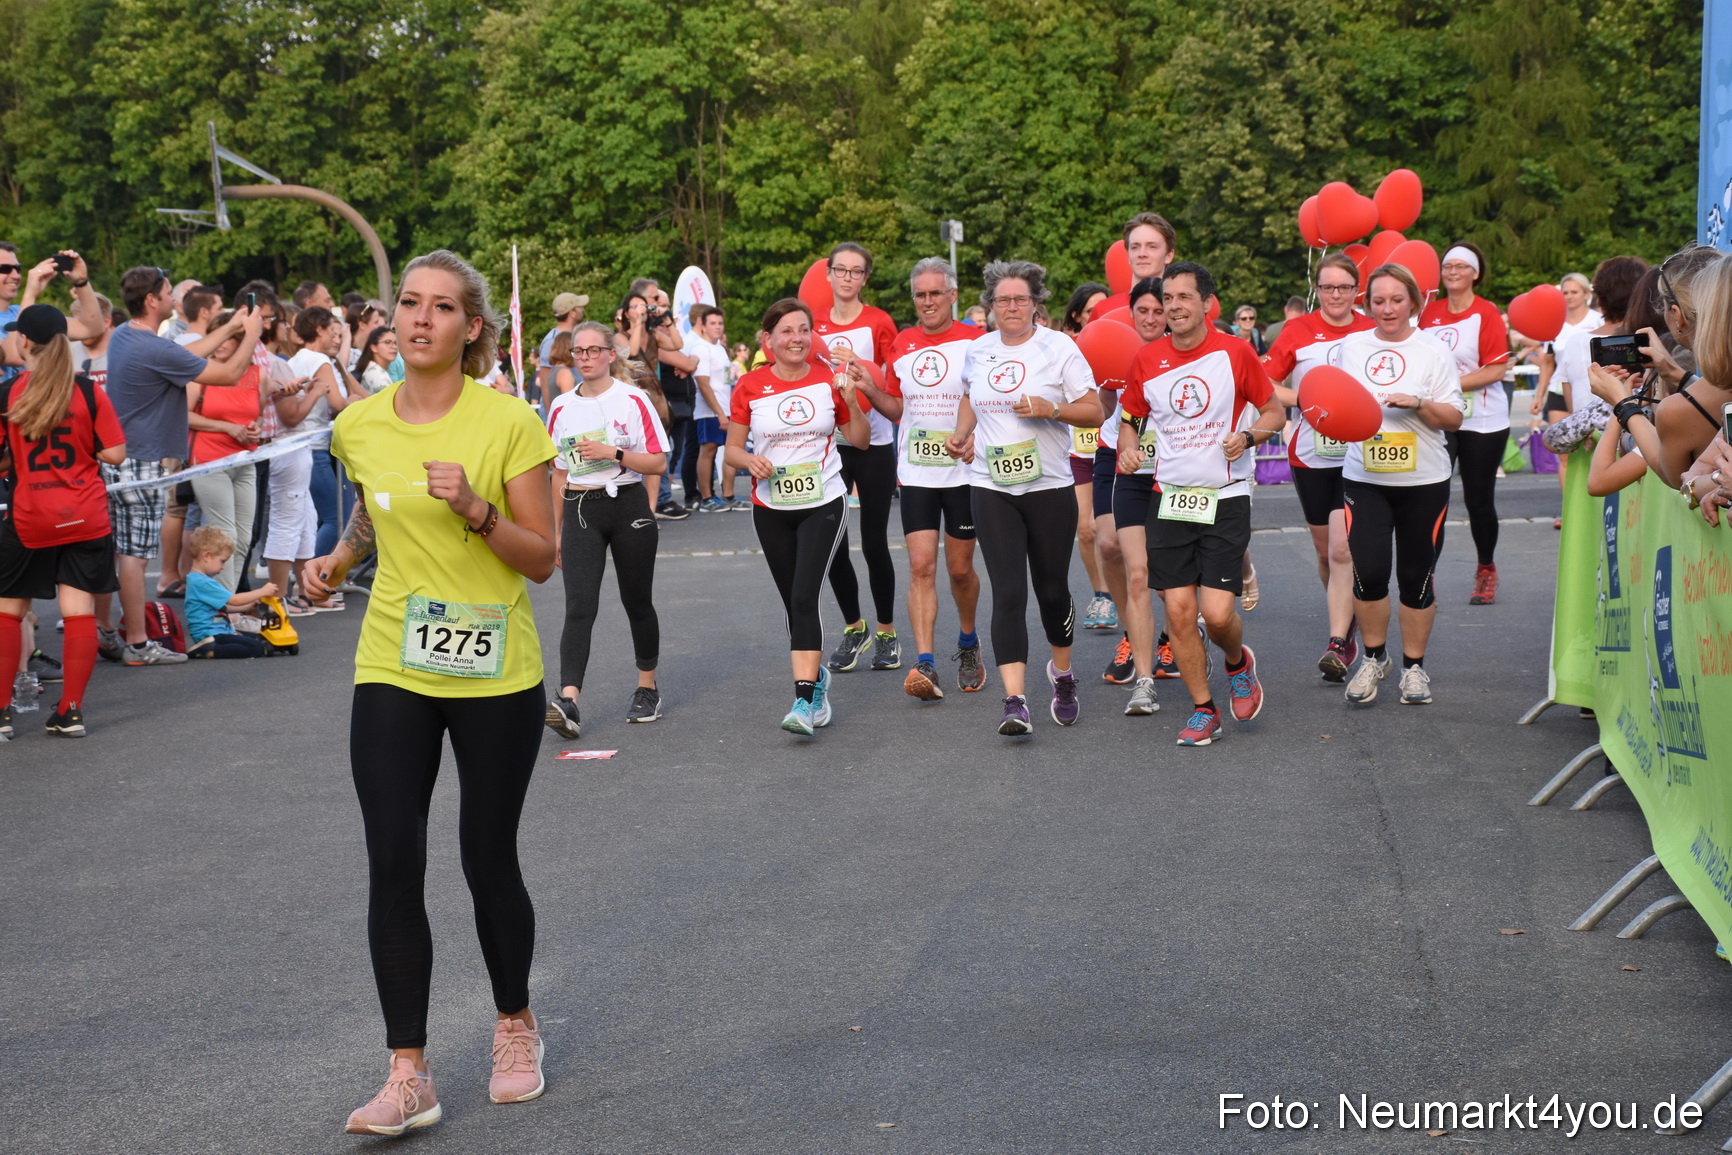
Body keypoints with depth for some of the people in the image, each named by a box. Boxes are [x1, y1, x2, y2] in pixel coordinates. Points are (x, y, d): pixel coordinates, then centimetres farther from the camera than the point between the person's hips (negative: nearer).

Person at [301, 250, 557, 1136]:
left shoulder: (508, 422, -9)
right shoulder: (359, 426, 2)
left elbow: (543, 559, -8)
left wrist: (476, 509, -24)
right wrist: (336, 560, 6)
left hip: (496, 674, -2)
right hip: (392, 671, 3)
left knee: (488, 859, 6)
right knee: (393, 865, -6)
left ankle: (515, 1026, 32)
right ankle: (408, 1073, 0)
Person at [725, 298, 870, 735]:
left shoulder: (830, 381, -1)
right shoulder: (750, 386, -2)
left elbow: (861, 440, 6)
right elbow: (731, 450, 3)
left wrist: (852, 400, -11)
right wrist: (750, 460, -19)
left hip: (823, 505, -2)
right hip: (771, 509, 2)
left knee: (804, 597, -17)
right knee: (795, 602, 10)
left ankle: (804, 700, -20)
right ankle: (817, 680, 32)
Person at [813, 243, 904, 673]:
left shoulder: (878, 322, -3)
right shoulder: (815, 327, 7)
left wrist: (857, 365, -21)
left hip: (873, 445, -3)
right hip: (829, 444, 3)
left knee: (874, 543, 0)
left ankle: (887, 633, 16)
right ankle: (853, 628, 22)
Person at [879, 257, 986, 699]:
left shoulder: (975, 341, -5)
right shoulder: (902, 344, 7)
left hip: (964, 471, -2)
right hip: (916, 473, 2)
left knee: (960, 568, 9)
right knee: (921, 566, -8)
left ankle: (968, 644, 35)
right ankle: (926, 666, -12)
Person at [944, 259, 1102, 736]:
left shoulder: (1059, 347, -4)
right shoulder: (977, 351, 8)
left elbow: (1094, 412, -4)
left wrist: (1051, 409, -20)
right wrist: (963, 433, 10)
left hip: (1049, 487, -2)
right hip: (991, 487, 2)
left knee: (1052, 589, 9)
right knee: (1008, 593, -9)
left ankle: (1062, 676, 35)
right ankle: (1015, 702, -14)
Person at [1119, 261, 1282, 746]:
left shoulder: (1235, 352, -5)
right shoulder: (1146, 360, 2)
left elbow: (1275, 413, 3)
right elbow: (1130, 419, 16)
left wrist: (1247, 436, -16)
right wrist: (1127, 446, -5)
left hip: (1225, 497, -3)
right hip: (1169, 496, 3)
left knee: (1217, 612, -10)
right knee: (1178, 609, 0)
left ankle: (1238, 662, 25)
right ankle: (1203, 710, 15)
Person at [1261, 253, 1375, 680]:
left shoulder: (1372, 333, 0)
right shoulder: (1297, 331, 0)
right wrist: (1303, 399, -18)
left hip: (1357, 456, -2)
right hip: (1310, 455, 2)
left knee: (1343, 549, -14)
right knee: (1324, 550, 14)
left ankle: (1338, 644, -13)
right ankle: (1346, 621, 35)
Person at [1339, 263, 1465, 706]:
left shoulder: (1434, 351, -1)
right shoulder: (1353, 346, 6)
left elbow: (1454, 418, -3)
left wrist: (1417, 403, -19)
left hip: (1424, 482, -1)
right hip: (1364, 479, 1)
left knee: (1416, 575, 4)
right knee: (1368, 572, -8)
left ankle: (1414, 667, 20)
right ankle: (1373, 658, 14)